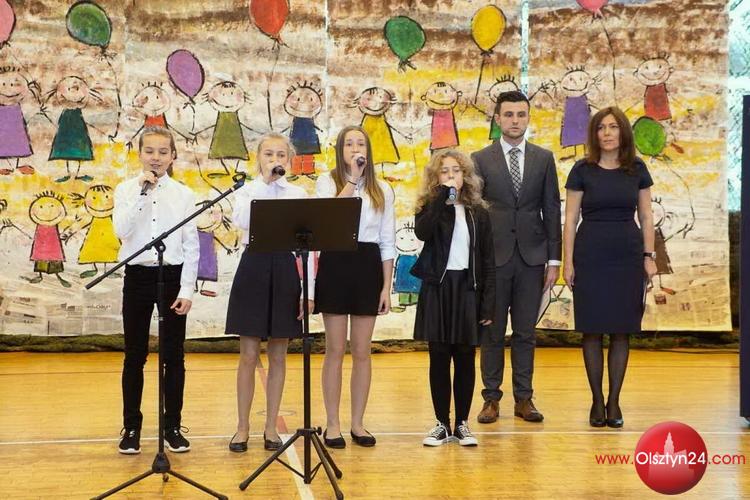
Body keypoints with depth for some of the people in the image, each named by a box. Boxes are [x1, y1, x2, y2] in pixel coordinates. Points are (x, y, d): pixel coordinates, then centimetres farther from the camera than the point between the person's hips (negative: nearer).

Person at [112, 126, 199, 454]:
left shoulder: (183, 194, 1)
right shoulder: (126, 190, 1)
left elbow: (191, 245, 0)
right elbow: (121, 230, -15)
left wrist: (187, 289, -6)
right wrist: (141, 191, -17)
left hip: (173, 276, 0)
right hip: (138, 276, 0)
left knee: (173, 355, 5)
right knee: (135, 355, 5)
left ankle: (172, 426, 17)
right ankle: (131, 427, 16)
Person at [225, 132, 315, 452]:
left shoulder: (299, 195, 6)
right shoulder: (246, 191, 3)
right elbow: (241, 221, -21)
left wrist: (309, 290, -2)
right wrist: (264, 181, -17)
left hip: (286, 271, 1)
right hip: (254, 268, -1)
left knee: (278, 356, 8)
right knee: (249, 356, 2)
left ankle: (271, 427, 18)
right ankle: (242, 428, 13)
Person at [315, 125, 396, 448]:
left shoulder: (382, 190, 9)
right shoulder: (327, 182, 1)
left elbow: (387, 241, 7)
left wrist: (387, 286, 1)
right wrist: (352, 180, -16)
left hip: (368, 267, 2)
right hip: (336, 265, -2)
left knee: (362, 352, 7)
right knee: (335, 351, 2)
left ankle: (358, 423, 16)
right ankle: (332, 424, 11)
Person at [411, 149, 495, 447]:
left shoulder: (477, 212, 6)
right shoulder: (430, 208, 3)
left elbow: (487, 261, 5)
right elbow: (422, 232, -22)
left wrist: (488, 303, -1)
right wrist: (443, 198, -20)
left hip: (467, 290, 1)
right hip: (437, 289, -1)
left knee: (465, 358, 5)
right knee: (439, 358, 4)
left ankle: (462, 423, 14)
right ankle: (442, 423, 13)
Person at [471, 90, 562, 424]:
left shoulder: (544, 159, 8)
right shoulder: (481, 159, 3)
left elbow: (552, 210, 6)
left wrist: (554, 259, 1)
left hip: (531, 257, 1)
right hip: (493, 256, -1)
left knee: (526, 332, 7)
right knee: (492, 332, 4)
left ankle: (524, 398, 14)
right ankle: (491, 399, 12)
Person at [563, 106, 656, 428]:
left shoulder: (637, 169, 5)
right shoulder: (582, 170, -1)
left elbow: (646, 216, 8)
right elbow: (570, 219, 0)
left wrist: (649, 256, 1)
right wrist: (568, 261, -4)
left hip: (627, 257, 1)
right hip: (590, 256, -1)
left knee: (621, 330, 5)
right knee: (592, 330, 2)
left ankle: (614, 401, 13)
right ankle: (597, 401, 12)